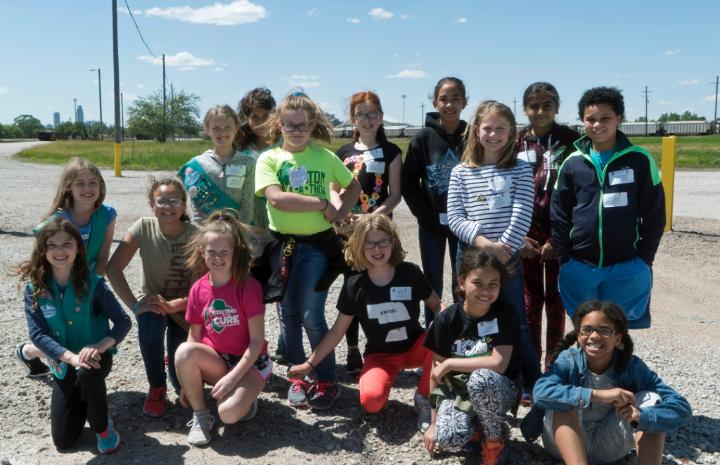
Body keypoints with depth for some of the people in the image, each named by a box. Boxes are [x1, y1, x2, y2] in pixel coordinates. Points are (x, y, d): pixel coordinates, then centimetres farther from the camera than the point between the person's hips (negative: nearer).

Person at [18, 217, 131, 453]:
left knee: (87, 372, -40)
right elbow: (37, 334, -13)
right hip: (63, 366, 3)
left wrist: (101, 346, -32)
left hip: (95, 358, -3)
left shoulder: (93, 284, -14)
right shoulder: (34, 289, -8)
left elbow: (123, 321, -13)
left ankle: (102, 427, -11)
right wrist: (71, 357, -28)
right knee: (63, 440, 1)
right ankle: (83, 404, 35)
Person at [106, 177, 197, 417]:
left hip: (183, 307, -1)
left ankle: (176, 356, 29)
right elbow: (113, 268, -19)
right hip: (153, 302, 1)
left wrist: (172, 305, -32)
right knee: (149, 322, -37)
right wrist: (134, 304, -27)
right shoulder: (144, 227, -15)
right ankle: (157, 389, -9)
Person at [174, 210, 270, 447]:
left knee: (228, 413, -30)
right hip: (215, 360, 4)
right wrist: (188, 381, 1)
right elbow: (195, 336, 5)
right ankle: (200, 416, -7)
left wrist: (232, 377, -21)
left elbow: (257, 340, -15)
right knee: (183, 351, -28)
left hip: (249, 361, -4)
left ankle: (246, 396, 8)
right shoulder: (198, 289, -3)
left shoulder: (248, 286, -16)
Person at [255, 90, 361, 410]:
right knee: (289, 314, 10)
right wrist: (322, 204, -16)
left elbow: (353, 186, 16)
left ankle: (327, 381, 13)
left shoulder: (325, 157, 3)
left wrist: (341, 211, -1)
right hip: (283, 244, 1)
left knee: (312, 316, -4)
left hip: (318, 243, -1)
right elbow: (276, 198, -18)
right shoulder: (269, 158, -2)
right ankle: (296, 376, 26)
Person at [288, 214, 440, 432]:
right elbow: (337, 331, -3)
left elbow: (436, 306, 1)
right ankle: (387, 377, 6)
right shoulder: (355, 285, -11)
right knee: (371, 399, -31)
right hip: (380, 355, -1)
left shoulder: (410, 273, -12)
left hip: (414, 347, 1)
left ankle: (424, 398, -8)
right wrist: (310, 363, -5)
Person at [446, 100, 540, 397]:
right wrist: (482, 242, -15)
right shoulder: (461, 172, 3)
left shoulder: (520, 170, 1)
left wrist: (503, 246, -17)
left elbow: (522, 216, -7)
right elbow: (454, 217, -2)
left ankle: (532, 386, 19)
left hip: (507, 257, -1)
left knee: (517, 324, 5)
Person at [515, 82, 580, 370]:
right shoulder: (516, 143, 5)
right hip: (526, 236, 1)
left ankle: (554, 363, 18)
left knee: (556, 300, 6)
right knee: (530, 301, 6)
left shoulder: (571, 141, -1)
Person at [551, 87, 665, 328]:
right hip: (578, 267, 2)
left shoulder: (639, 159, -3)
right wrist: (564, 261, 0)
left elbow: (654, 215, 1)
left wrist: (644, 260, -3)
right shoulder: (572, 163, 1)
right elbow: (559, 217, 5)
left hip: (627, 268, -1)